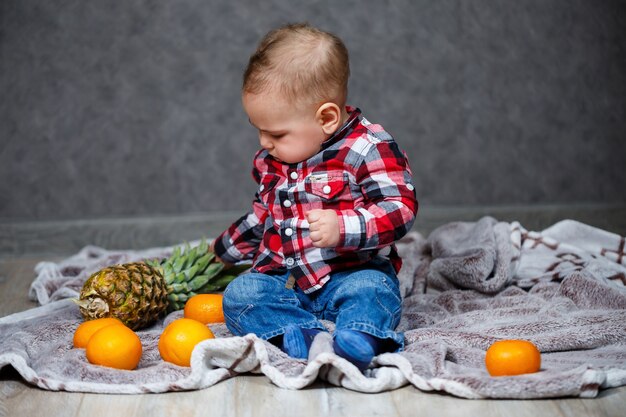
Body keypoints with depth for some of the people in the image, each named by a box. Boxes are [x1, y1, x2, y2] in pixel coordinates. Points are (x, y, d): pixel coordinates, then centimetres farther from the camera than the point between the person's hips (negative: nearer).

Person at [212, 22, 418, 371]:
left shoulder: (369, 148, -10)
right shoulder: (270, 161, 13)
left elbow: (401, 208, -18)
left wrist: (342, 228, -32)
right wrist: (227, 246, 40)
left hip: (352, 275, -5)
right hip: (284, 281, 6)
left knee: (370, 291, -37)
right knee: (239, 295, -21)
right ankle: (303, 335, -41)